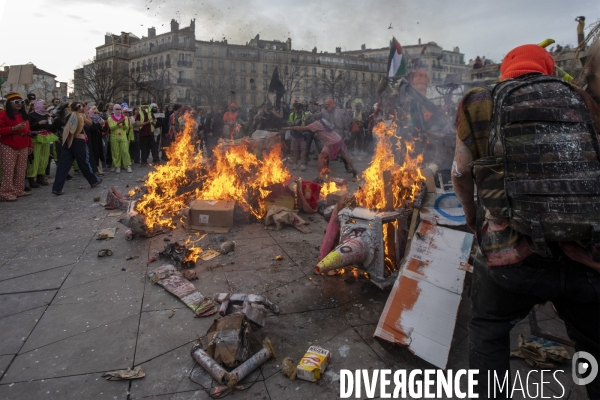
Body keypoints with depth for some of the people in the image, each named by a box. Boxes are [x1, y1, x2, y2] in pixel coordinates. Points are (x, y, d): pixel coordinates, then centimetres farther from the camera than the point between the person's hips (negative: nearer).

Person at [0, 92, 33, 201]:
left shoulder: (24, 115, 18)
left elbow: (28, 131, 19)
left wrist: (30, 145, 15)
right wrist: (14, 128, -20)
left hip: (23, 147, 6)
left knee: (21, 170, 7)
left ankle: (18, 190, 15)